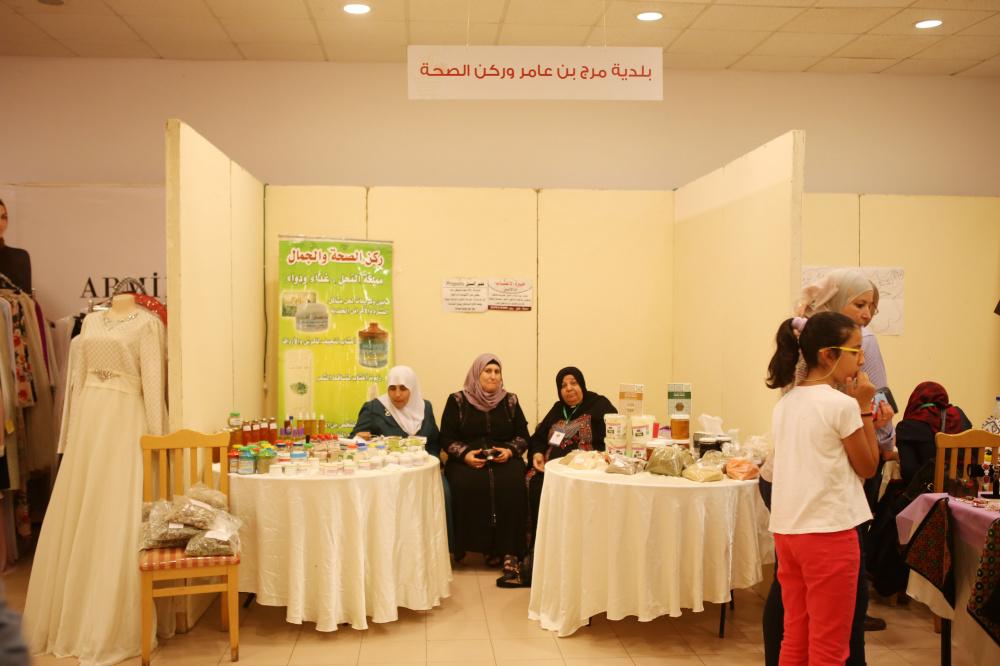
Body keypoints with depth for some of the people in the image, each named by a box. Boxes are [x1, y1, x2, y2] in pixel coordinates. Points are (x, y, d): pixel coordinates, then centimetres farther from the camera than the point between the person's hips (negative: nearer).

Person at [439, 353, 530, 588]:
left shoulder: (510, 401, 14)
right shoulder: (457, 401, 9)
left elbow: (523, 436, 14)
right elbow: (446, 438, 5)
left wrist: (510, 451, -7)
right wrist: (465, 454, -12)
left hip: (504, 460, 1)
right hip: (467, 461, -1)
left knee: (511, 486, -32)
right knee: (468, 485, -35)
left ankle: (510, 555, -32)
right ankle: (485, 547, -20)